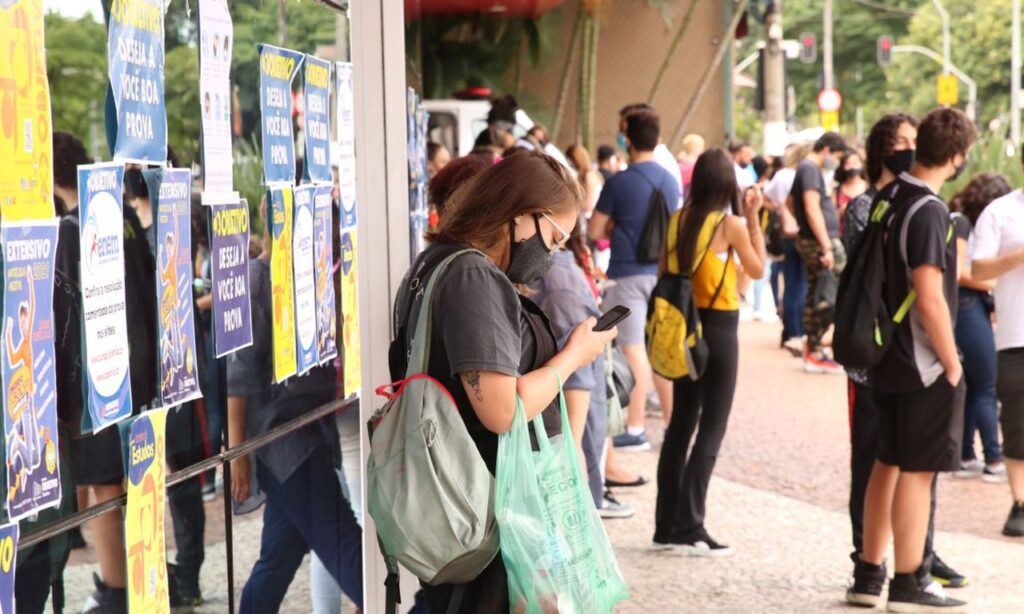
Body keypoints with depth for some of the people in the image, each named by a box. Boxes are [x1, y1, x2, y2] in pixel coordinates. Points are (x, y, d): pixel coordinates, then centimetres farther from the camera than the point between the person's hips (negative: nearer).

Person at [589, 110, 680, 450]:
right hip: (663, 271, 5)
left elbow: (594, 231, -6)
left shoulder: (620, 182, -11)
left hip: (629, 273, -5)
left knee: (633, 349, -2)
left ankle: (636, 429, 1)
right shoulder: (671, 181, 5)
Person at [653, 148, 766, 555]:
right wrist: (753, 218, 2)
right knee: (711, 430, 0)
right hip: (719, 328, -6)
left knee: (680, 424, 13)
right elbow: (758, 269, 0)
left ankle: (667, 525, 17)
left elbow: (666, 272, 4)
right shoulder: (730, 224, -12)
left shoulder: (680, 219, 2)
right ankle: (690, 529, -3)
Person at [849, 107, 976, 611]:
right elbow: (929, 298, -24)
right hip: (924, 362, -8)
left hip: (888, 357, 8)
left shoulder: (889, 197, 7)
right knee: (918, 470, 0)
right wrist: (952, 363, -14)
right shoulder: (929, 210, -19)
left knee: (888, 463, 15)